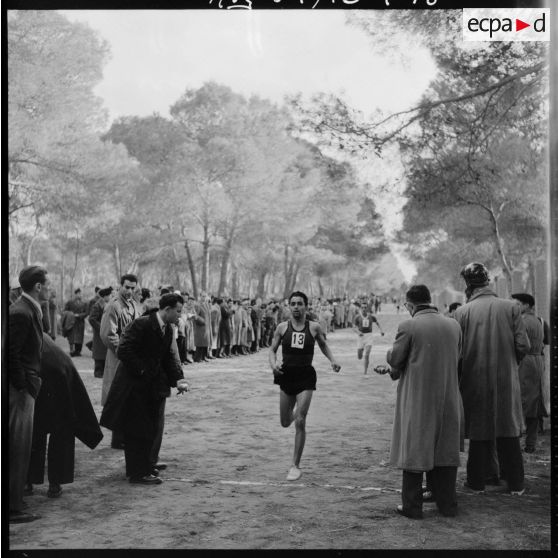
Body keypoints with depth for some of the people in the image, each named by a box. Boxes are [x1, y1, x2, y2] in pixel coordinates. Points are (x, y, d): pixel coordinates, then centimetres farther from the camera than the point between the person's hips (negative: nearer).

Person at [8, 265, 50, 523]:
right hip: (18, 388, -10)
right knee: (18, 448, -3)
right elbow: (11, 354, -21)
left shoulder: (29, 310, 12)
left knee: (19, 449, 16)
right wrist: (23, 388, -18)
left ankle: (13, 503, 26)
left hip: (22, 387, 10)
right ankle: (13, 508, 5)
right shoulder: (21, 313, -19)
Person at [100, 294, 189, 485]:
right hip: (135, 385, -8)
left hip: (153, 386, 9)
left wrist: (178, 379, -6)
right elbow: (123, 351, -22)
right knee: (138, 429, -2)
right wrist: (141, 371, -19)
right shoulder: (141, 325, -20)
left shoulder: (168, 329, 7)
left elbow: (170, 357, 8)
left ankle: (143, 466, 29)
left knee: (151, 429, 15)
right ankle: (138, 473, 5)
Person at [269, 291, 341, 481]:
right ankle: (294, 413, 53)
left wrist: (332, 360, 1)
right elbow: (272, 349, 7)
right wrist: (273, 364, -13)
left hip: (306, 376, -2)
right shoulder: (282, 327, 1)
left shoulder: (314, 327, -1)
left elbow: (323, 344, 17)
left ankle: (295, 466, 2)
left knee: (300, 423, -10)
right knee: (285, 423, 13)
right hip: (286, 375, 2)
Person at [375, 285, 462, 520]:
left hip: (417, 398, -4)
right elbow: (456, 358, 11)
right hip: (447, 398, 4)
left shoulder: (408, 327, -14)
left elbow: (395, 359, -10)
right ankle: (447, 503, 21)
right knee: (445, 449, 14)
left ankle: (412, 506, 11)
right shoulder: (453, 325, 2)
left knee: (413, 449, 6)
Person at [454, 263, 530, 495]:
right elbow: (523, 345, -7)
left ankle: (476, 481, 18)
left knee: (479, 433, 11)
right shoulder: (511, 308, -5)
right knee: (508, 433, 12)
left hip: (475, 380, -1)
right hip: (506, 380, 1)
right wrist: (508, 361, 11)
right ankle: (515, 483, 17)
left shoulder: (462, 312, -9)